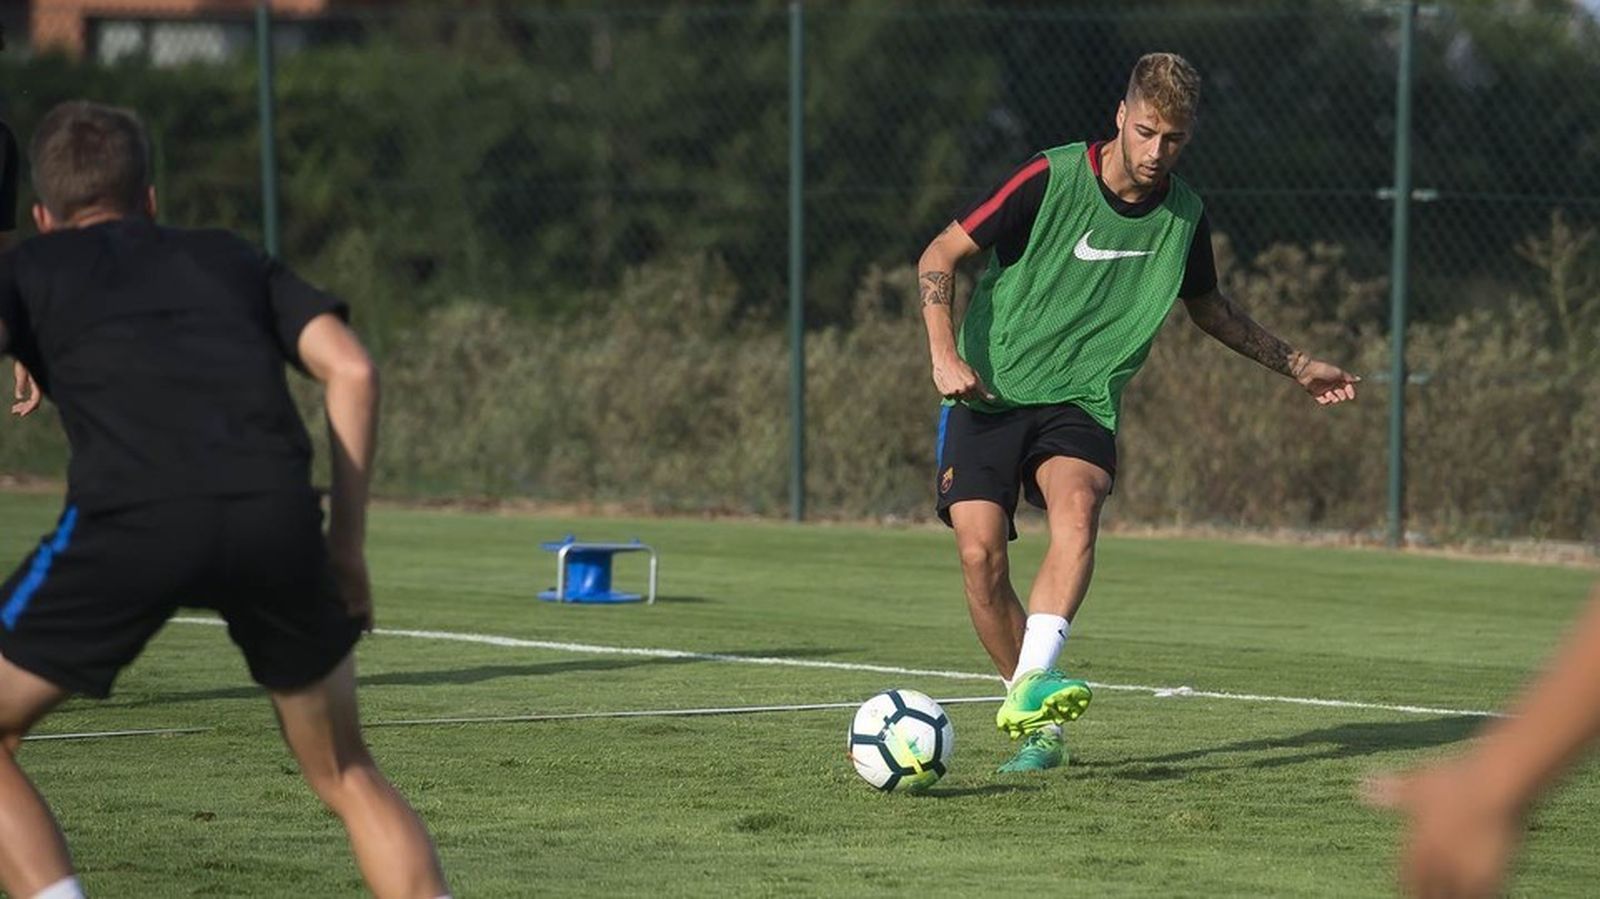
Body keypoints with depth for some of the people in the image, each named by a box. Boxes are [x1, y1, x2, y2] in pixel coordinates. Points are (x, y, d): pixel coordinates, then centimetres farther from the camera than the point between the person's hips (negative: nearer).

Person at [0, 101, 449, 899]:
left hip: (131, 514, -3)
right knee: (347, 775, 22)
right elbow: (350, 369, 18)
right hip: (276, 513, 3)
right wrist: (347, 543, 21)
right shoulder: (231, 257, 31)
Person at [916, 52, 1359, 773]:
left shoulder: (1184, 217, 4)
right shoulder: (1052, 180, -9)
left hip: (1082, 406, 2)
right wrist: (945, 354, -17)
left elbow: (1207, 306, 27)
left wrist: (1297, 366, 30)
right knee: (980, 553, -17)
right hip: (990, 394, -2)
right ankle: (1038, 726, -1)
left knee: (1077, 509, -30)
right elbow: (939, 256, -4)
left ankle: (1031, 686, -44)